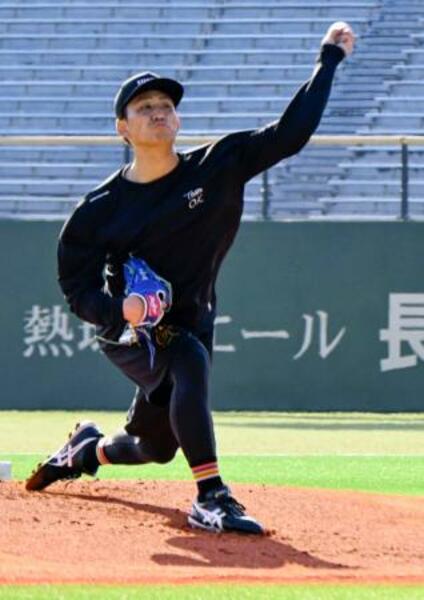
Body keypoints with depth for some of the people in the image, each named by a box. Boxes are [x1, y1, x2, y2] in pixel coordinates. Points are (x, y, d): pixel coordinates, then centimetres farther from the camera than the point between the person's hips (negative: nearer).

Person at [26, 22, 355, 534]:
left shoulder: (218, 167, -6)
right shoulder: (101, 208, -10)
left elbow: (290, 133, -10)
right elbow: (78, 289, -6)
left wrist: (328, 59, -14)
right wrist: (120, 309, -27)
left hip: (190, 324, 4)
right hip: (127, 333, -4)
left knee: (155, 446, 14)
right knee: (188, 361, -35)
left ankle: (86, 449, 50)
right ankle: (211, 498, -38)